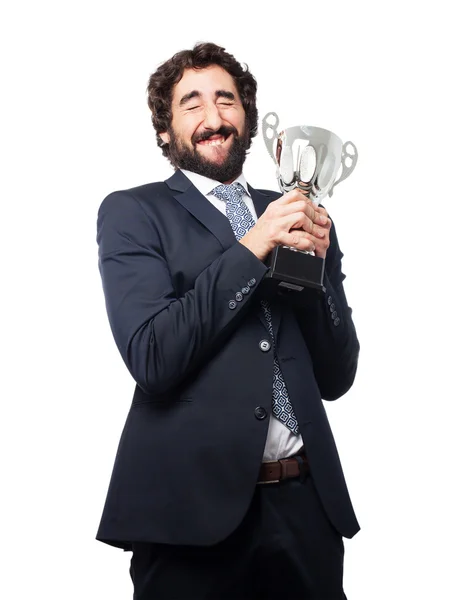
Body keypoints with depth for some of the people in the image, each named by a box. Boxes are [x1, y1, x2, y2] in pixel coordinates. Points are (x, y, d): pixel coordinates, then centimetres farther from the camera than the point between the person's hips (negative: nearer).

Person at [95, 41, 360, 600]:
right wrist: (250, 249, -15)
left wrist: (315, 264, -6)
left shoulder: (300, 218, 11)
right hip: (193, 507, -3)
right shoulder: (131, 212, 0)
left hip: (307, 505, 4)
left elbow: (336, 377, 9)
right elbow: (151, 359, -13)